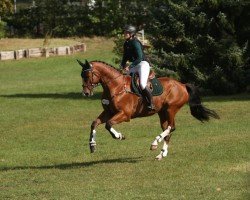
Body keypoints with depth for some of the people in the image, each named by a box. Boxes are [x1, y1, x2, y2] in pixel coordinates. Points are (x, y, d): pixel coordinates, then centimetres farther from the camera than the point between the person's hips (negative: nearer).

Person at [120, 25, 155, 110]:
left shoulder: (135, 43, -17)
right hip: (134, 66, 10)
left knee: (142, 84, -23)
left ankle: (151, 104, -15)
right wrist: (123, 65, 2)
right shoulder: (126, 44, 9)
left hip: (143, 64, -10)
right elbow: (125, 56, 19)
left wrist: (130, 66, -25)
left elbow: (139, 58, -22)